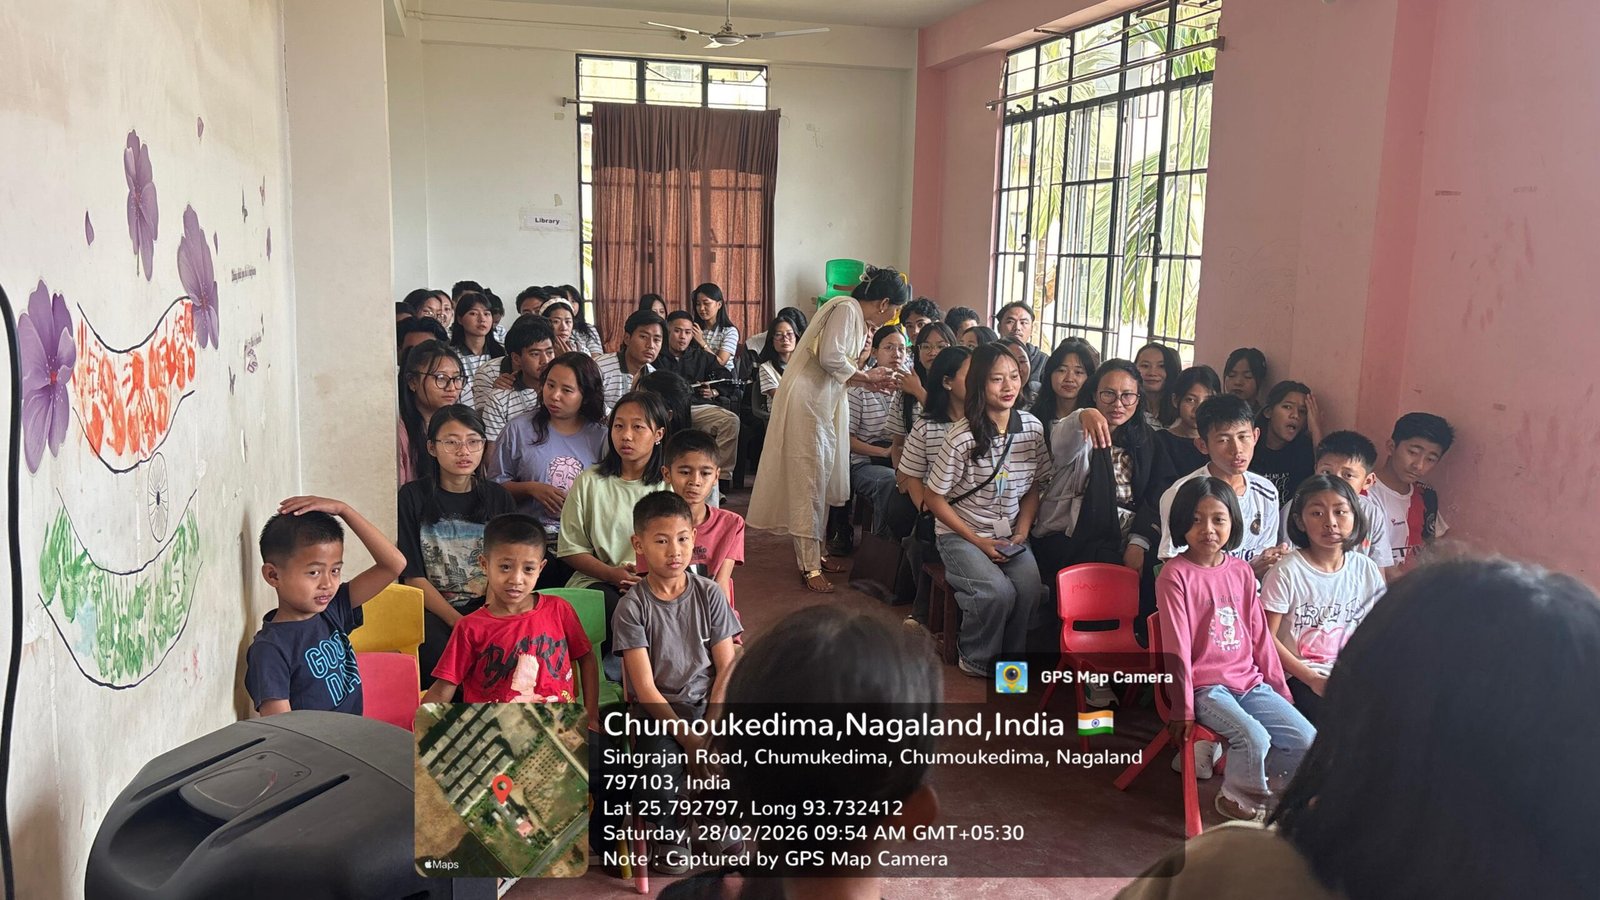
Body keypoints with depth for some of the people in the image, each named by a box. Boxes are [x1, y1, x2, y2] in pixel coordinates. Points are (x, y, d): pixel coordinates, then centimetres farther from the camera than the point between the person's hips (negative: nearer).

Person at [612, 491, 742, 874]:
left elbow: (727, 669, 0)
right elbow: (645, 687, -10)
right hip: (658, 711, -2)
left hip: (707, 705, 2)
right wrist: (688, 737, -18)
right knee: (659, 764, -30)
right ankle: (668, 836, 4)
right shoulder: (632, 606, -7)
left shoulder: (709, 594, 1)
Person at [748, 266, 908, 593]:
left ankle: (811, 552, 24)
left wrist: (872, 379, 7)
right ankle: (809, 566, -2)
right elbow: (830, 358, -24)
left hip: (824, 403, 10)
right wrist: (867, 377, -10)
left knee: (821, 479, 14)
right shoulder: (846, 309, -13)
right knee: (808, 479, -6)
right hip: (806, 400, -10)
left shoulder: (857, 318, 16)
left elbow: (838, 374, 13)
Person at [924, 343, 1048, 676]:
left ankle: (1012, 657, 2)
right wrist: (977, 540, -12)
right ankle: (976, 659, 2)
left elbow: (1033, 489, 10)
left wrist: (1022, 531, -5)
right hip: (960, 534, -4)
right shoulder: (962, 438, -16)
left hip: (1010, 534, 4)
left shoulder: (1032, 427, -2)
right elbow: (934, 498, -9)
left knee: (1031, 589, -24)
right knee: (997, 592, -28)